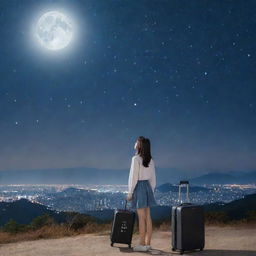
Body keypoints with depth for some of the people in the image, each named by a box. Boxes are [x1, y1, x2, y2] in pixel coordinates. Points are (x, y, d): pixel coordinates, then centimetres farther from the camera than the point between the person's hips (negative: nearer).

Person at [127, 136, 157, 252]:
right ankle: (148, 243, 12)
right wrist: (151, 191, 19)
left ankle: (142, 244, -1)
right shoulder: (150, 160, 10)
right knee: (148, 217, 8)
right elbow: (153, 178, 12)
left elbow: (133, 177, -13)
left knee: (141, 217, -5)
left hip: (139, 186, -7)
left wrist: (130, 192, -8)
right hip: (148, 186, 7)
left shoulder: (136, 159, -11)